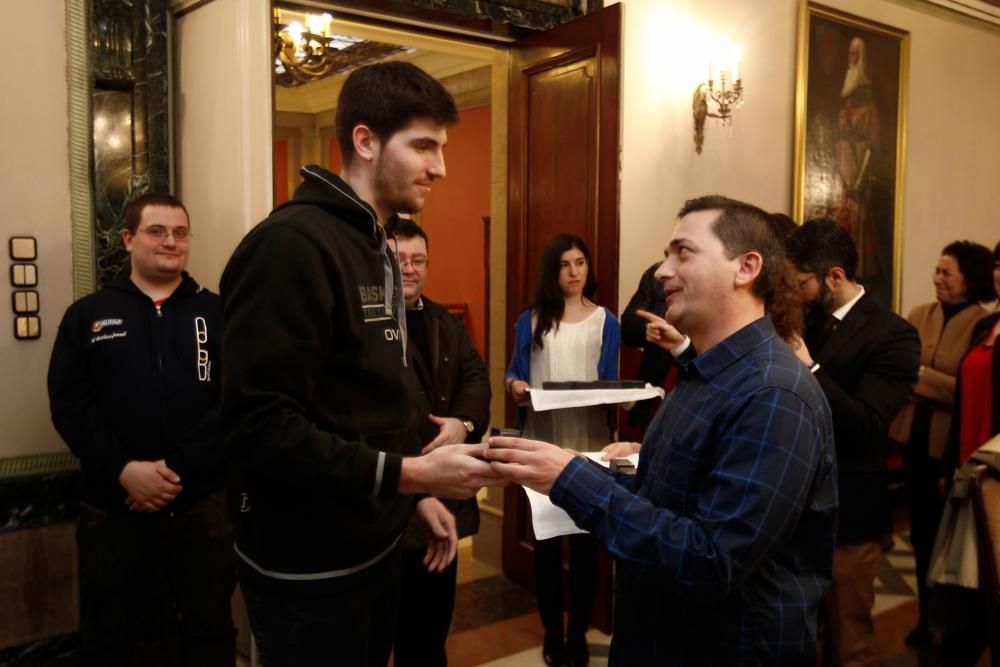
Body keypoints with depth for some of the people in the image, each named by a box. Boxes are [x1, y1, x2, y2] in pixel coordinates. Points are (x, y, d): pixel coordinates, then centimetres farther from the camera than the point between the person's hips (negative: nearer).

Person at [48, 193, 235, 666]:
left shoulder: (216, 314, 5)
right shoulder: (87, 315, 7)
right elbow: (69, 405, -2)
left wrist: (179, 468, -16)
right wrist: (123, 470, -16)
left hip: (204, 503, 0)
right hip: (112, 506, 1)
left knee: (209, 628, 12)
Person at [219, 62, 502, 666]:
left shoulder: (378, 251, 11)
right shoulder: (291, 244, -21)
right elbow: (259, 427, -27)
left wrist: (416, 494, 12)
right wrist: (410, 474, -28)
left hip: (373, 545, 9)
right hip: (308, 565, -9)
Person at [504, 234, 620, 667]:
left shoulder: (605, 322, 4)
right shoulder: (530, 321, 7)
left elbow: (610, 384, 3)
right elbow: (515, 374, 10)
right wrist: (514, 385, -12)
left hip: (589, 441, -1)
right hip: (542, 441, 1)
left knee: (585, 538, 6)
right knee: (545, 537, 7)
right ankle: (552, 632, 21)